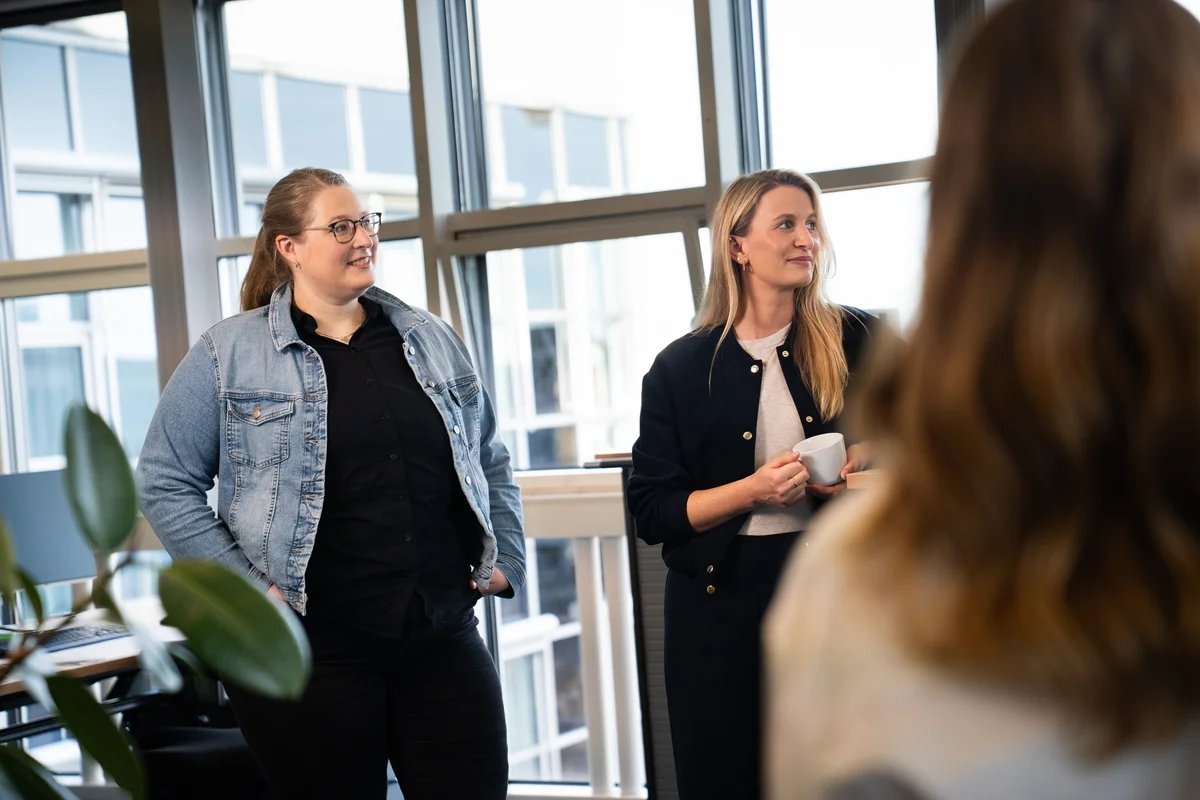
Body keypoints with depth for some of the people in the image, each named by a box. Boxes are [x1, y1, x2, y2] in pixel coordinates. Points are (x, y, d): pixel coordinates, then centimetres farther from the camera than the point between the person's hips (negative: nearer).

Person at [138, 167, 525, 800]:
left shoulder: (432, 341, 12)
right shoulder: (228, 354, -1)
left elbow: (491, 461, 21)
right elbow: (166, 483, -2)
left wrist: (506, 560, 9)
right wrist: (245, 587, -9)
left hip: (445, 641, 4)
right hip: (312, 650, -3)